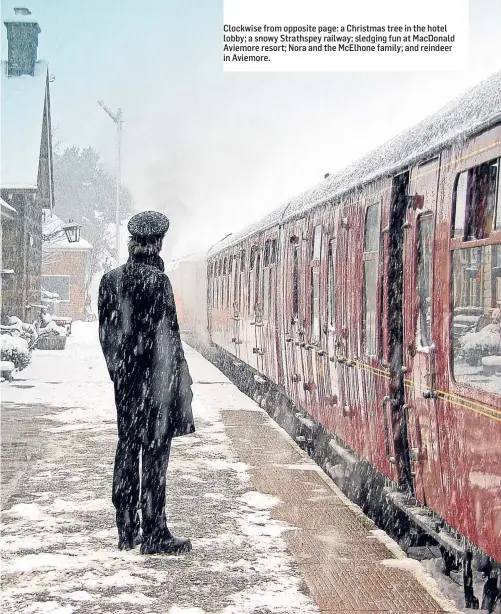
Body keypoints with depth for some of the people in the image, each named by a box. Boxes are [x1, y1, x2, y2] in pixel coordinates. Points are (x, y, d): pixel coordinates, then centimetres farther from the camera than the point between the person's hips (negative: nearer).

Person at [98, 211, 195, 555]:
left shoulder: (111, 279, 5)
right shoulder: (158, 281, -15)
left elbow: (105, 333, 10)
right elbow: (166, 338, -15)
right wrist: (173, 389, -12)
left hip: (125, 381, 6)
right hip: (154, 379, -6)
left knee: (127, 449, 13)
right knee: (155, 452, 0)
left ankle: (127, 530, 20)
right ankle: (154, 535, 5)